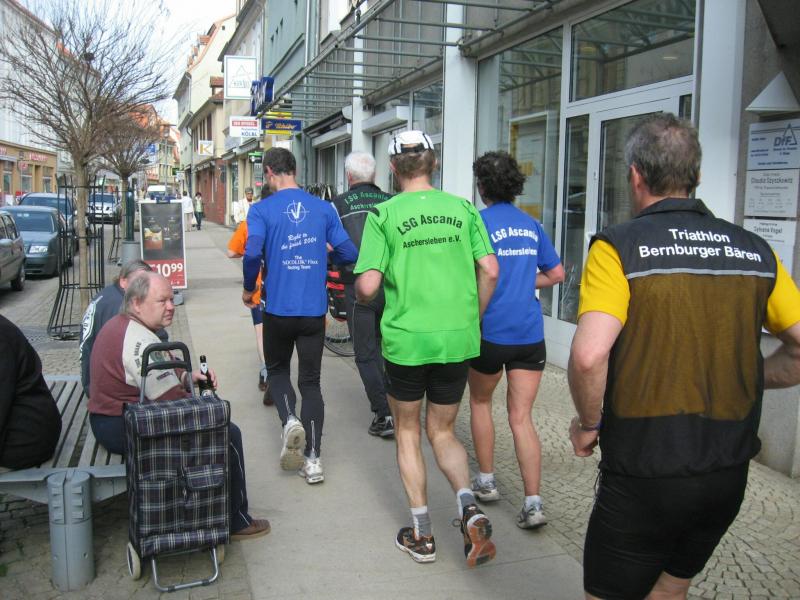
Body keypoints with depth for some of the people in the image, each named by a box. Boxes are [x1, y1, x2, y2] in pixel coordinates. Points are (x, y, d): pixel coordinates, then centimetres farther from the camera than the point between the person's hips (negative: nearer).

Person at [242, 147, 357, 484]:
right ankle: (313, 459, 6)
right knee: (311, 381, 10)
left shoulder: (261, 210, -5)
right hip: (315, 309, 2)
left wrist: (248, 289, -2)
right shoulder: (324, 208, 3)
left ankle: (290, 420, -5)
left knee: (277, 369, 22)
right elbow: (349, 254, 1)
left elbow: (252, 253, -19)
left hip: (278, 308, -2)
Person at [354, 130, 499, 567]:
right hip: (458, 339, 3)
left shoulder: (384, 214, -6)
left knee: (407, 432, 17)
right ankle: (469, 507, -5)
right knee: (443, 432, 19)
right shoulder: (462, 208, 3)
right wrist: (472, 318, 13)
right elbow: (490, 270, 0)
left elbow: (368, 285, -12)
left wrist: (359, 295, 11)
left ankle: (421, 534, 22)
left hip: (405, 338, -3)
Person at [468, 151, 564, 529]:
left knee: (480, 402, 20)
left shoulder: (480, 222, -8)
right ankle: (533, 503, 1)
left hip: (491, 331, -4)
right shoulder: (532, 225, 9)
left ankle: (486, 481, 29)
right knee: (521, 417, 7)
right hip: (531, 334, 4)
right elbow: (556, 274, 15)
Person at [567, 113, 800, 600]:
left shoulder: (619, 247, -14)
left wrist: (588, 423, -9)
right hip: (730, 473, 5)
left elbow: (589, 354, -26)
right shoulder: (754, 251, 2)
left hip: (644, 472, -5)